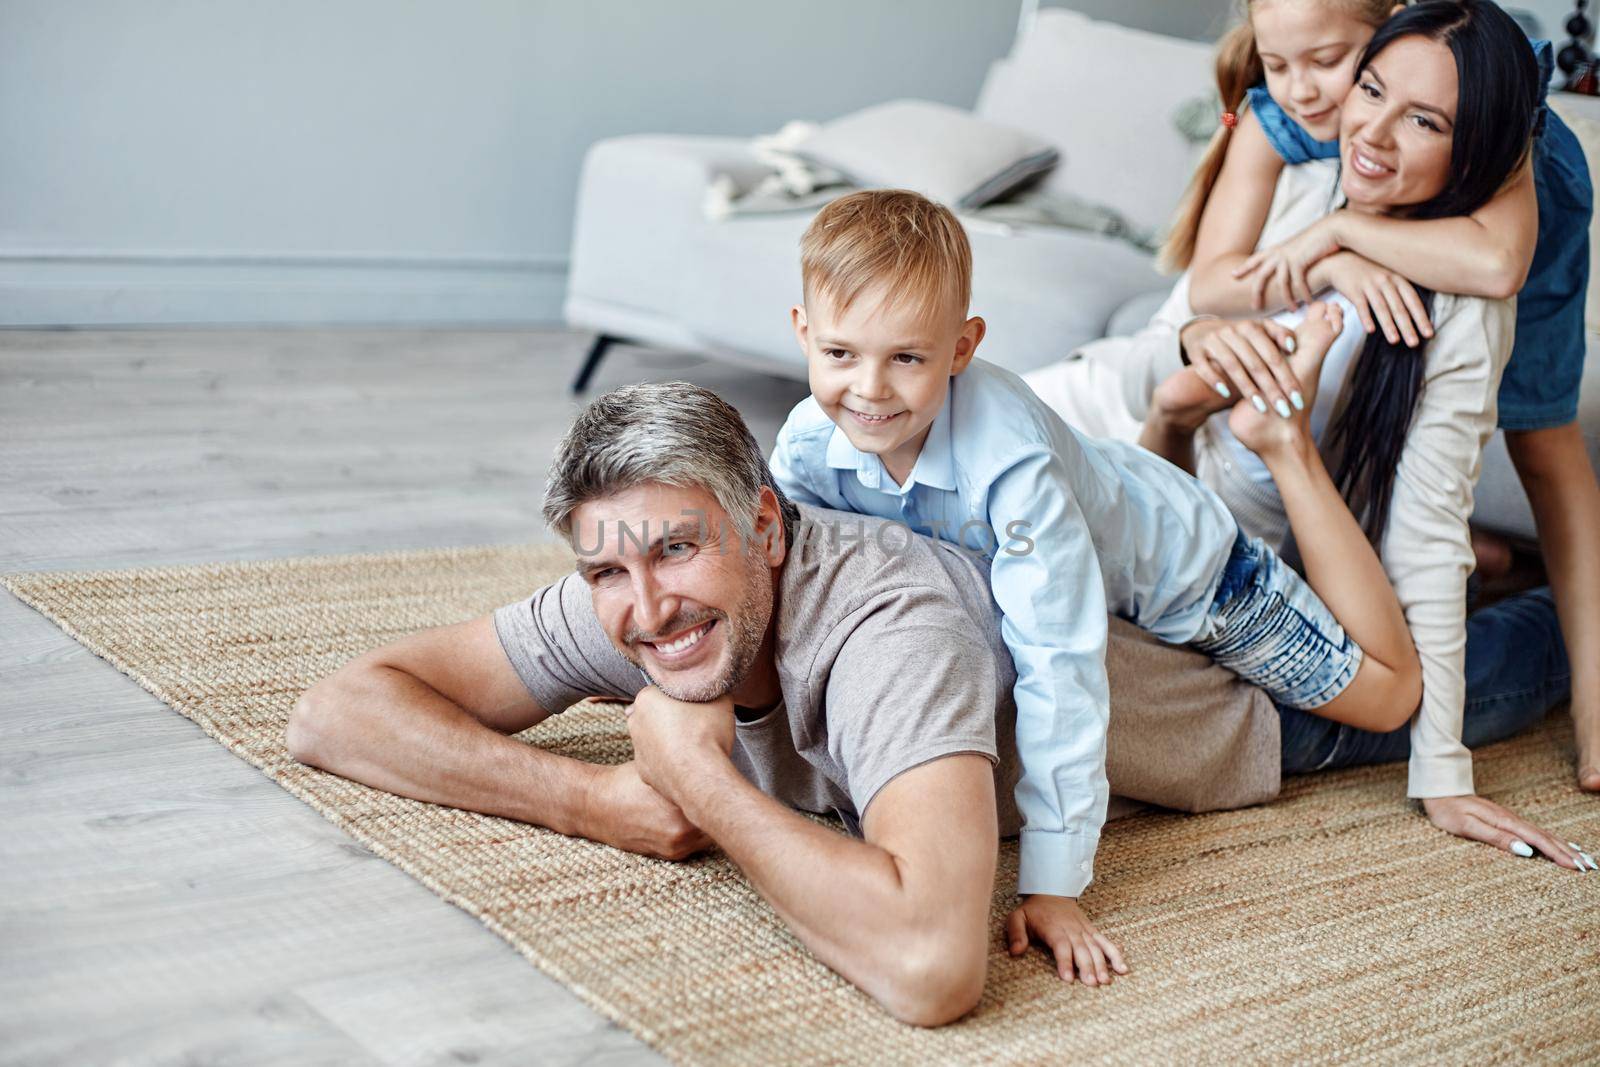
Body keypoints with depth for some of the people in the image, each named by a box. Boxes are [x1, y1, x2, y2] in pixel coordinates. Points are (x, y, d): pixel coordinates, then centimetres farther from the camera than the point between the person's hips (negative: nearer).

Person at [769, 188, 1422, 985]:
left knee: (1386, 694, 12)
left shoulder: (1010, 461, -46)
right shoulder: (806, 448, -30)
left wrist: (1052, 885, -46)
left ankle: (1286, 444, 16)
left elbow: (1060, 671, -46)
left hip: (1171, 561, -5)